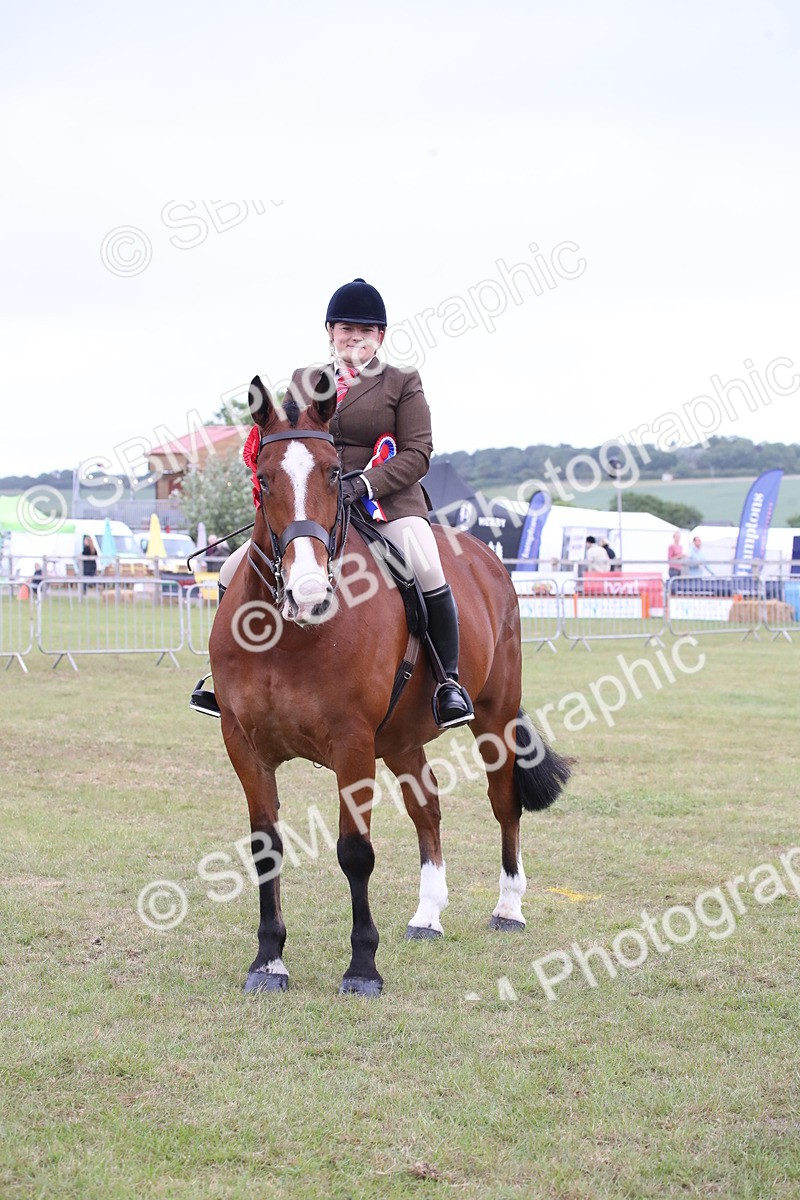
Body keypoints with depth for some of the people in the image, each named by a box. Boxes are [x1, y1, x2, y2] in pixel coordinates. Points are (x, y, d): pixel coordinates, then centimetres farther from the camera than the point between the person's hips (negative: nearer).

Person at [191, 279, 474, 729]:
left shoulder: (403, 383, 4)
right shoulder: (303, 382, 16)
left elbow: (418, 453, -5)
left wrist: (365, 485, -19)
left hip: (389, 504, -4)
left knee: (427, 573, -32)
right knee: (234, 574, -5)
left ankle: (449, 680, -15)